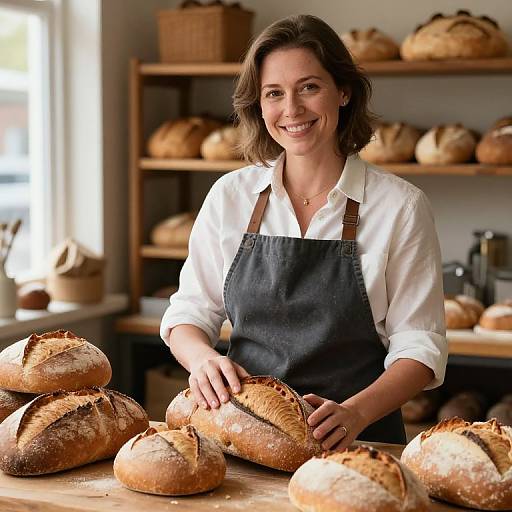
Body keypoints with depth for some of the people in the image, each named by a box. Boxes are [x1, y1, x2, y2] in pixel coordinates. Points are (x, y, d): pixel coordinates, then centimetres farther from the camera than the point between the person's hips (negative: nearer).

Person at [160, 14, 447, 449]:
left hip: (356, 443, -2)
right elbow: (189, 312, 10)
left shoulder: (400, 206, -3)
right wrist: (204, 358, -12)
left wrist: (355, 413, -18)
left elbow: (420, 344, -2)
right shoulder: (229, 196, 5)